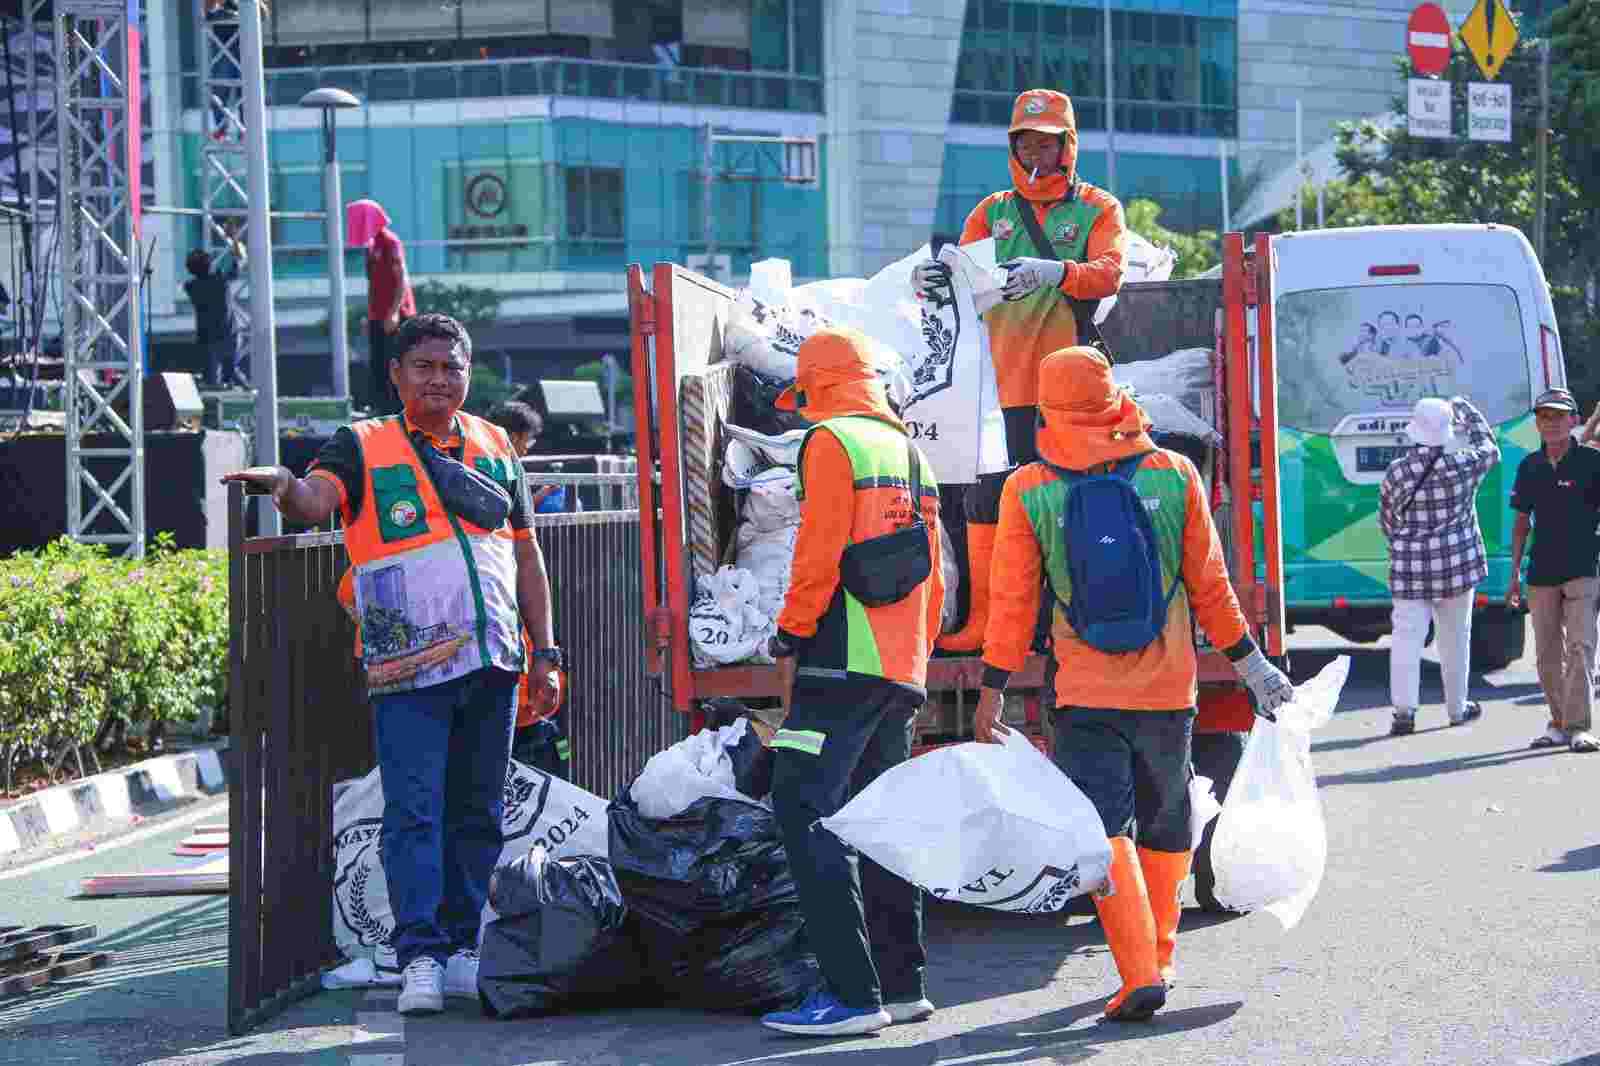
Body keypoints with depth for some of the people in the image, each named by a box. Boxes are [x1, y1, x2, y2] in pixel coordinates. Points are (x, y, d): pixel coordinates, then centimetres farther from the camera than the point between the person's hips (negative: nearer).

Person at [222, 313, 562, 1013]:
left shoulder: (494, 445, 16)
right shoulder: (363, 446, 5)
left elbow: (526, 555, 18)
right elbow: (315, 504, -14)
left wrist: (545, 652, 14)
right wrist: (284, 485, -38)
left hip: (492, 664, 4)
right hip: (408, 667, -4)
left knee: (477, 812, 9)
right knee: (414, 810, -10)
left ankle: (462, 950, 16)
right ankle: (419, 956, -11)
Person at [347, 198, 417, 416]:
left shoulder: (390, 243, -12)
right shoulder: (372, 245, 15)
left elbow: (402, 279, -18)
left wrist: (394, 312, -24)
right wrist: (369, 316, 20)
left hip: (395, 318, -9)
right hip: (378, 317, 9)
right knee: (379, 367, 9)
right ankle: (384, 412, 13)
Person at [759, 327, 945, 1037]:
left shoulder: (831, 442, -5)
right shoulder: (910, 454, 20)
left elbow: (819, 553, -14)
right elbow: (933, 578, 21)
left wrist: (790, 641, -7)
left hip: (843, 661, -9)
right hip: (901, 671, 9)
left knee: (803, 811, -11)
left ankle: (852, 993, -18)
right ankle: (902, 983, 15)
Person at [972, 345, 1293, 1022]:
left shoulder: (1027, 491, -5)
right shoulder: (1174, 475, -2)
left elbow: (1012, 602, -3)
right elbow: (1210, 587, 3)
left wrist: (992, 691, 4)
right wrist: (1251, 666, 12)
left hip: (1086, 694, -2)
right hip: (1169, 688, 2)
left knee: (1103, 828, -3)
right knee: (1165, 826, 17)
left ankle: (1140, 974, -16)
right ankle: (1157, 960, 29)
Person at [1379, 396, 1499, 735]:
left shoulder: (1396, 472, -7)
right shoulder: (1462, 466, -9)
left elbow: (1386, 521, 5)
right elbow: (1489, 449, 13)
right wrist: (1467, 411, 24)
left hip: (1409, 568, 0)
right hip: (1456, 564, 0)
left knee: (1407, 637, -3)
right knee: (1454, 638, 13)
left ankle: (1404, 708, -16)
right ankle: (1457, 707, 24)